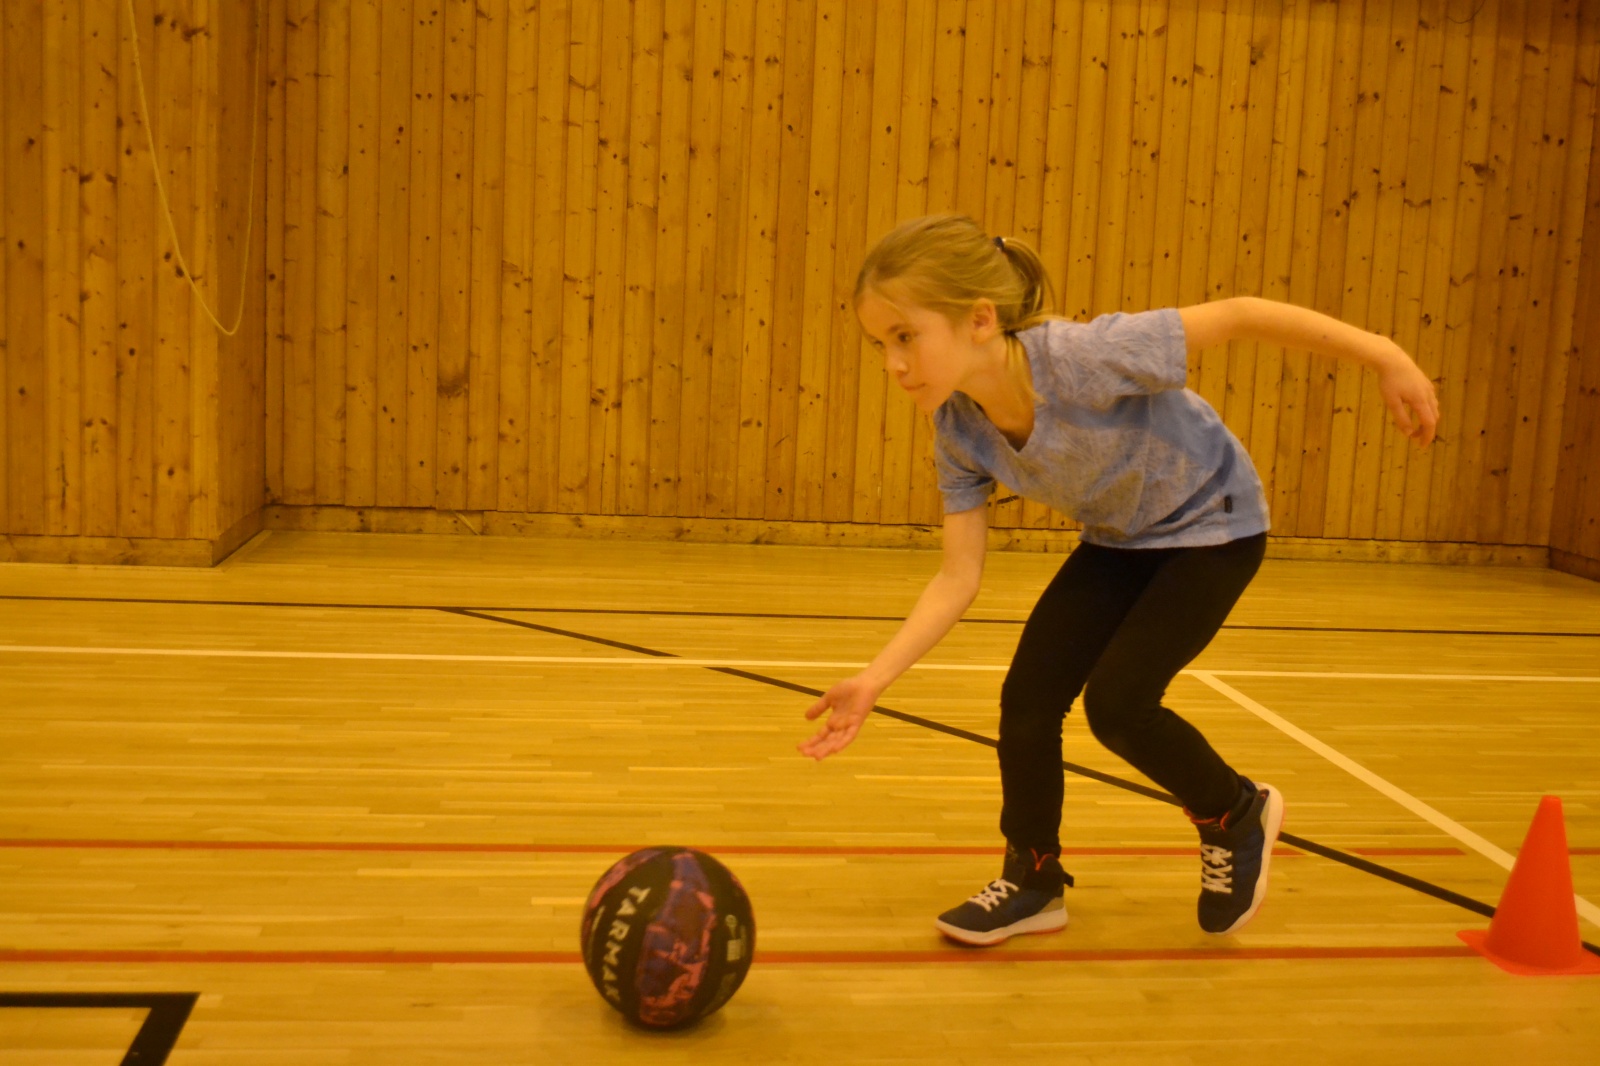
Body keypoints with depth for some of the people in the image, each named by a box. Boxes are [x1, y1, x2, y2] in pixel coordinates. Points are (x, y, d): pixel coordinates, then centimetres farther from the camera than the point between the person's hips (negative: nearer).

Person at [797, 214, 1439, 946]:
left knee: (1115, 702, -15)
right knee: (1026, 698, -4)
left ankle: (1236, 815, 15)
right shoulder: (958, 431, -18)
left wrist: (1385, 358, -27)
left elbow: (1238, 315, -29)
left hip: (1212, 527, -5)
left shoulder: (1084, 358, -37)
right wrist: (874, 681, -25)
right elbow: (957, 580, -16)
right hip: (1117, 541, 6)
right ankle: (1033, 880, 18)